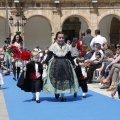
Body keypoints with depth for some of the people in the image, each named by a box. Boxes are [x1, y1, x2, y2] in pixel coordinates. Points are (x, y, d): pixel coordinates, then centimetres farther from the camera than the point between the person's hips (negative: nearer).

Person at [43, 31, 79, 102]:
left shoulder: (66, 47, 5)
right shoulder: (53, 46, -2)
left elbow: (70, 57, 13)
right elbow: (49, 56, -1)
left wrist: (73, 64, 16)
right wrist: (45, 63, -11)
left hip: (65, 65, 2)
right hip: (55, 65, -2)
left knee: (65, 79, 3)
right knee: (55, 79, -3)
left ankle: (62, 96, 13)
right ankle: (56, 92, 21)